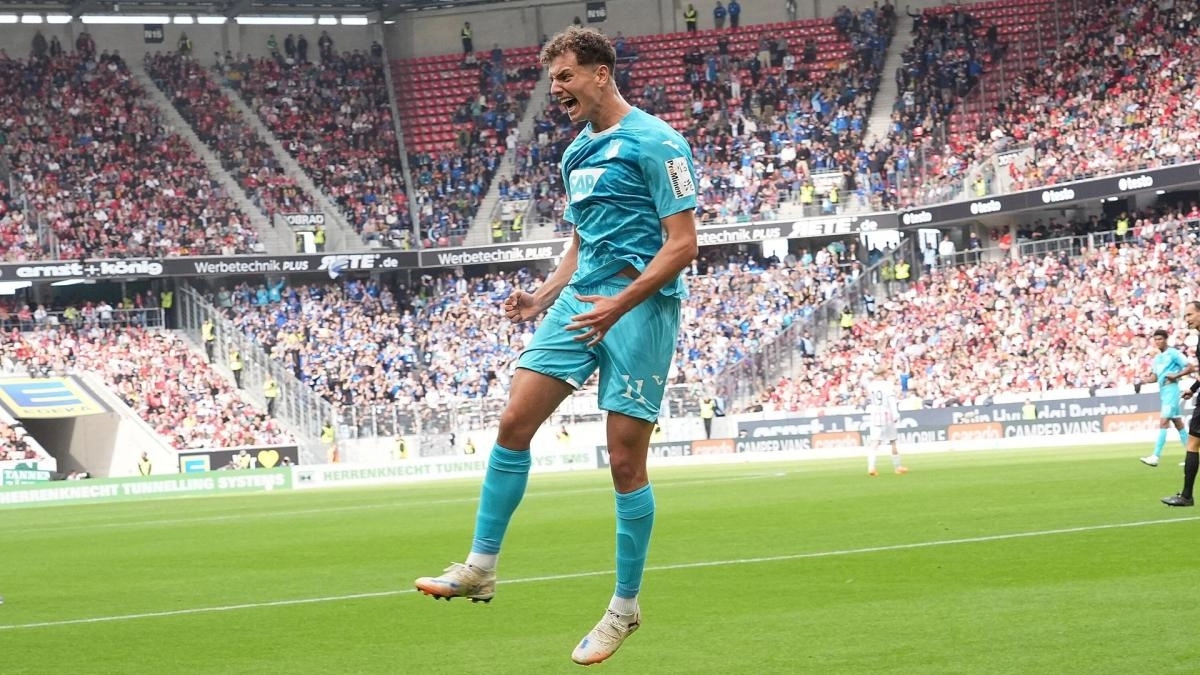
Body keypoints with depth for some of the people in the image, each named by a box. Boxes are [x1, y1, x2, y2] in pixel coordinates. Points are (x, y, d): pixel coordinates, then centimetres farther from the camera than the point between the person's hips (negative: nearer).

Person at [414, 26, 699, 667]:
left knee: (625, 460, -4)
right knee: (513, 422, -3)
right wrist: (542, 297, 9)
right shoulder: (577, 153, 16)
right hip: (580, 300, 8)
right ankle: (481, 566, 3)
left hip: (639, 307, -8)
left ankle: (625, 606, 8)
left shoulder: (654, 142, -9)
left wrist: (621, 303, -23)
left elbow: (683, 241, -14)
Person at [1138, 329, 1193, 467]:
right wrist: (1141, 382, 2)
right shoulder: (1157, 358, 16)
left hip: (1171, 390, -9)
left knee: (1163, 423, -15)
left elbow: (1190, 368, -10)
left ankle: (1156, 457, -20)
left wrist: (1175, 376, -19)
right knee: (1178, 424, 12)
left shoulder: (1173, 353, -8)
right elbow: (1154, 377, 19)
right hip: (1163, 392, 9)